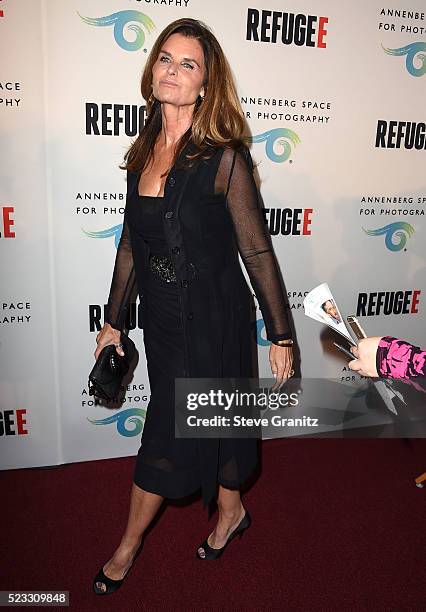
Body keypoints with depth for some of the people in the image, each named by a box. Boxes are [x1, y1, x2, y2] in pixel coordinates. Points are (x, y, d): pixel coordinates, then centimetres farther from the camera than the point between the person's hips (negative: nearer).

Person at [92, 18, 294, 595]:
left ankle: (128, 546, 34)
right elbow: (131, 244, 9)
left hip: (212, 319, -5)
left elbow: (258, 252, -11)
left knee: (167, 437, 8)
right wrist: (113, 321, 14)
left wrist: (281, 336, -8)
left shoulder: (223, 157, -14)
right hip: (161, 318, 6)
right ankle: (231, 511, 47)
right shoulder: (145, 151, 4)